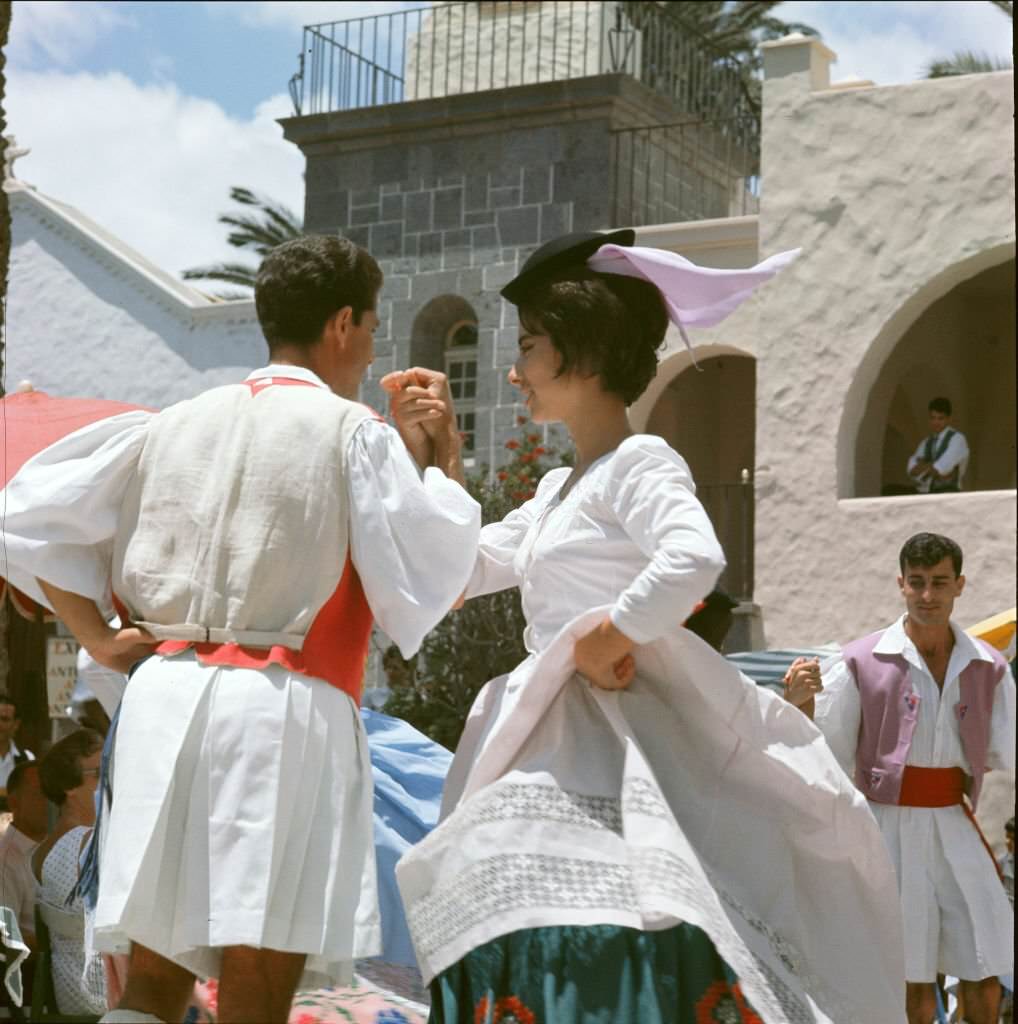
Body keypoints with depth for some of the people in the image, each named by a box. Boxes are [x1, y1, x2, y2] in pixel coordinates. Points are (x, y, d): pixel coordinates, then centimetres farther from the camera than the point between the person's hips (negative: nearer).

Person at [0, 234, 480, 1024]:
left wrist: (97, 636, 13)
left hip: (163, 698, 5)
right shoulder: (353, 432, -1)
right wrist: (443, 455, 9)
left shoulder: (176, 425, 15)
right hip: (284, 710, -5)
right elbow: (429, 578, -3)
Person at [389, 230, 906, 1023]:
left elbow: (695, 561, -28)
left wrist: (612, 636, -16)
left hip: (621, 742, -9)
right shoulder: (558, 490, 19)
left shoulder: (637, 464, -9)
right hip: (554, 749, 9)